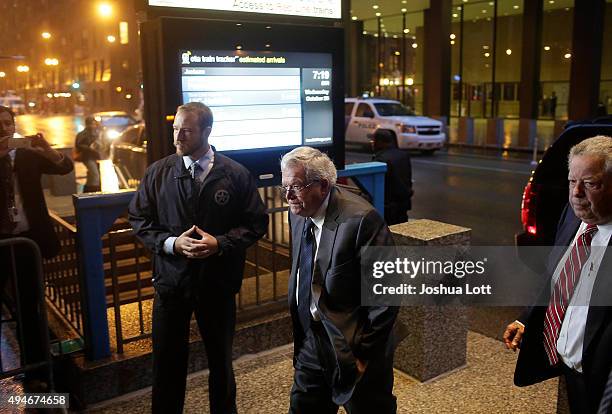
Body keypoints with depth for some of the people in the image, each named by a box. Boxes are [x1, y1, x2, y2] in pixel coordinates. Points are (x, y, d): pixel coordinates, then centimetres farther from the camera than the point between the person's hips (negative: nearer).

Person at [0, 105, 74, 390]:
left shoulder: (28, 156, 4)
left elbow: (66, 167, -3)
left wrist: (46, 148, -22)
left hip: (27, 239, 2)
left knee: (30, 307, 11)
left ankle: (35, 370, 23)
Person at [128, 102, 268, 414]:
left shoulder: (236, 174, -6)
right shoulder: (158, 172, -2)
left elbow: (256, 222, -3)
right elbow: (138, 219, 2)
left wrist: (220, 243, -18)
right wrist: (171, 243, -15)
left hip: (217, 282, 0)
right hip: (171, 279, 1)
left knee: (220, 358, 19)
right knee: (167, 360, 12)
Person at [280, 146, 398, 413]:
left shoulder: (360, 219, -24)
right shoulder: (298, 213, 0)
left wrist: (365, 352, -15)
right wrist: (300, 329, 10)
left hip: (350, 345, -6)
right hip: (310, 339, 7)